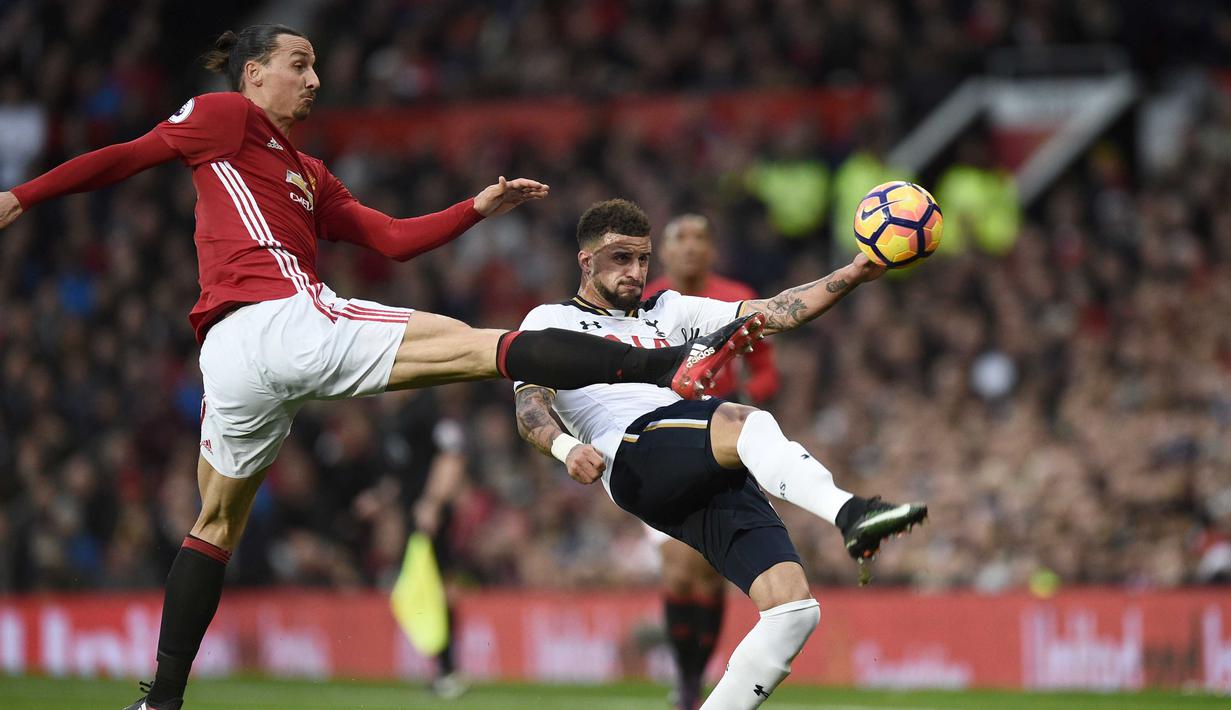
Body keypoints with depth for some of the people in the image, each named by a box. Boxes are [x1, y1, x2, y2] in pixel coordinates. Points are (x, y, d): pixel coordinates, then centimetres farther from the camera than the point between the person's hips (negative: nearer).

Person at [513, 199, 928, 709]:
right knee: (746, 423, -37)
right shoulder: (551, 322, 19)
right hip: (632, 457, -6)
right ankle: (849, 514, -58)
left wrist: (852, 274, 11)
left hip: (710, 479, 6)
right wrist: (566, 448, -21)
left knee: (794, 609, -14)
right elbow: (530, 405, 2)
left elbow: (772, 314, 25)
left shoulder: (667, 312, 34)